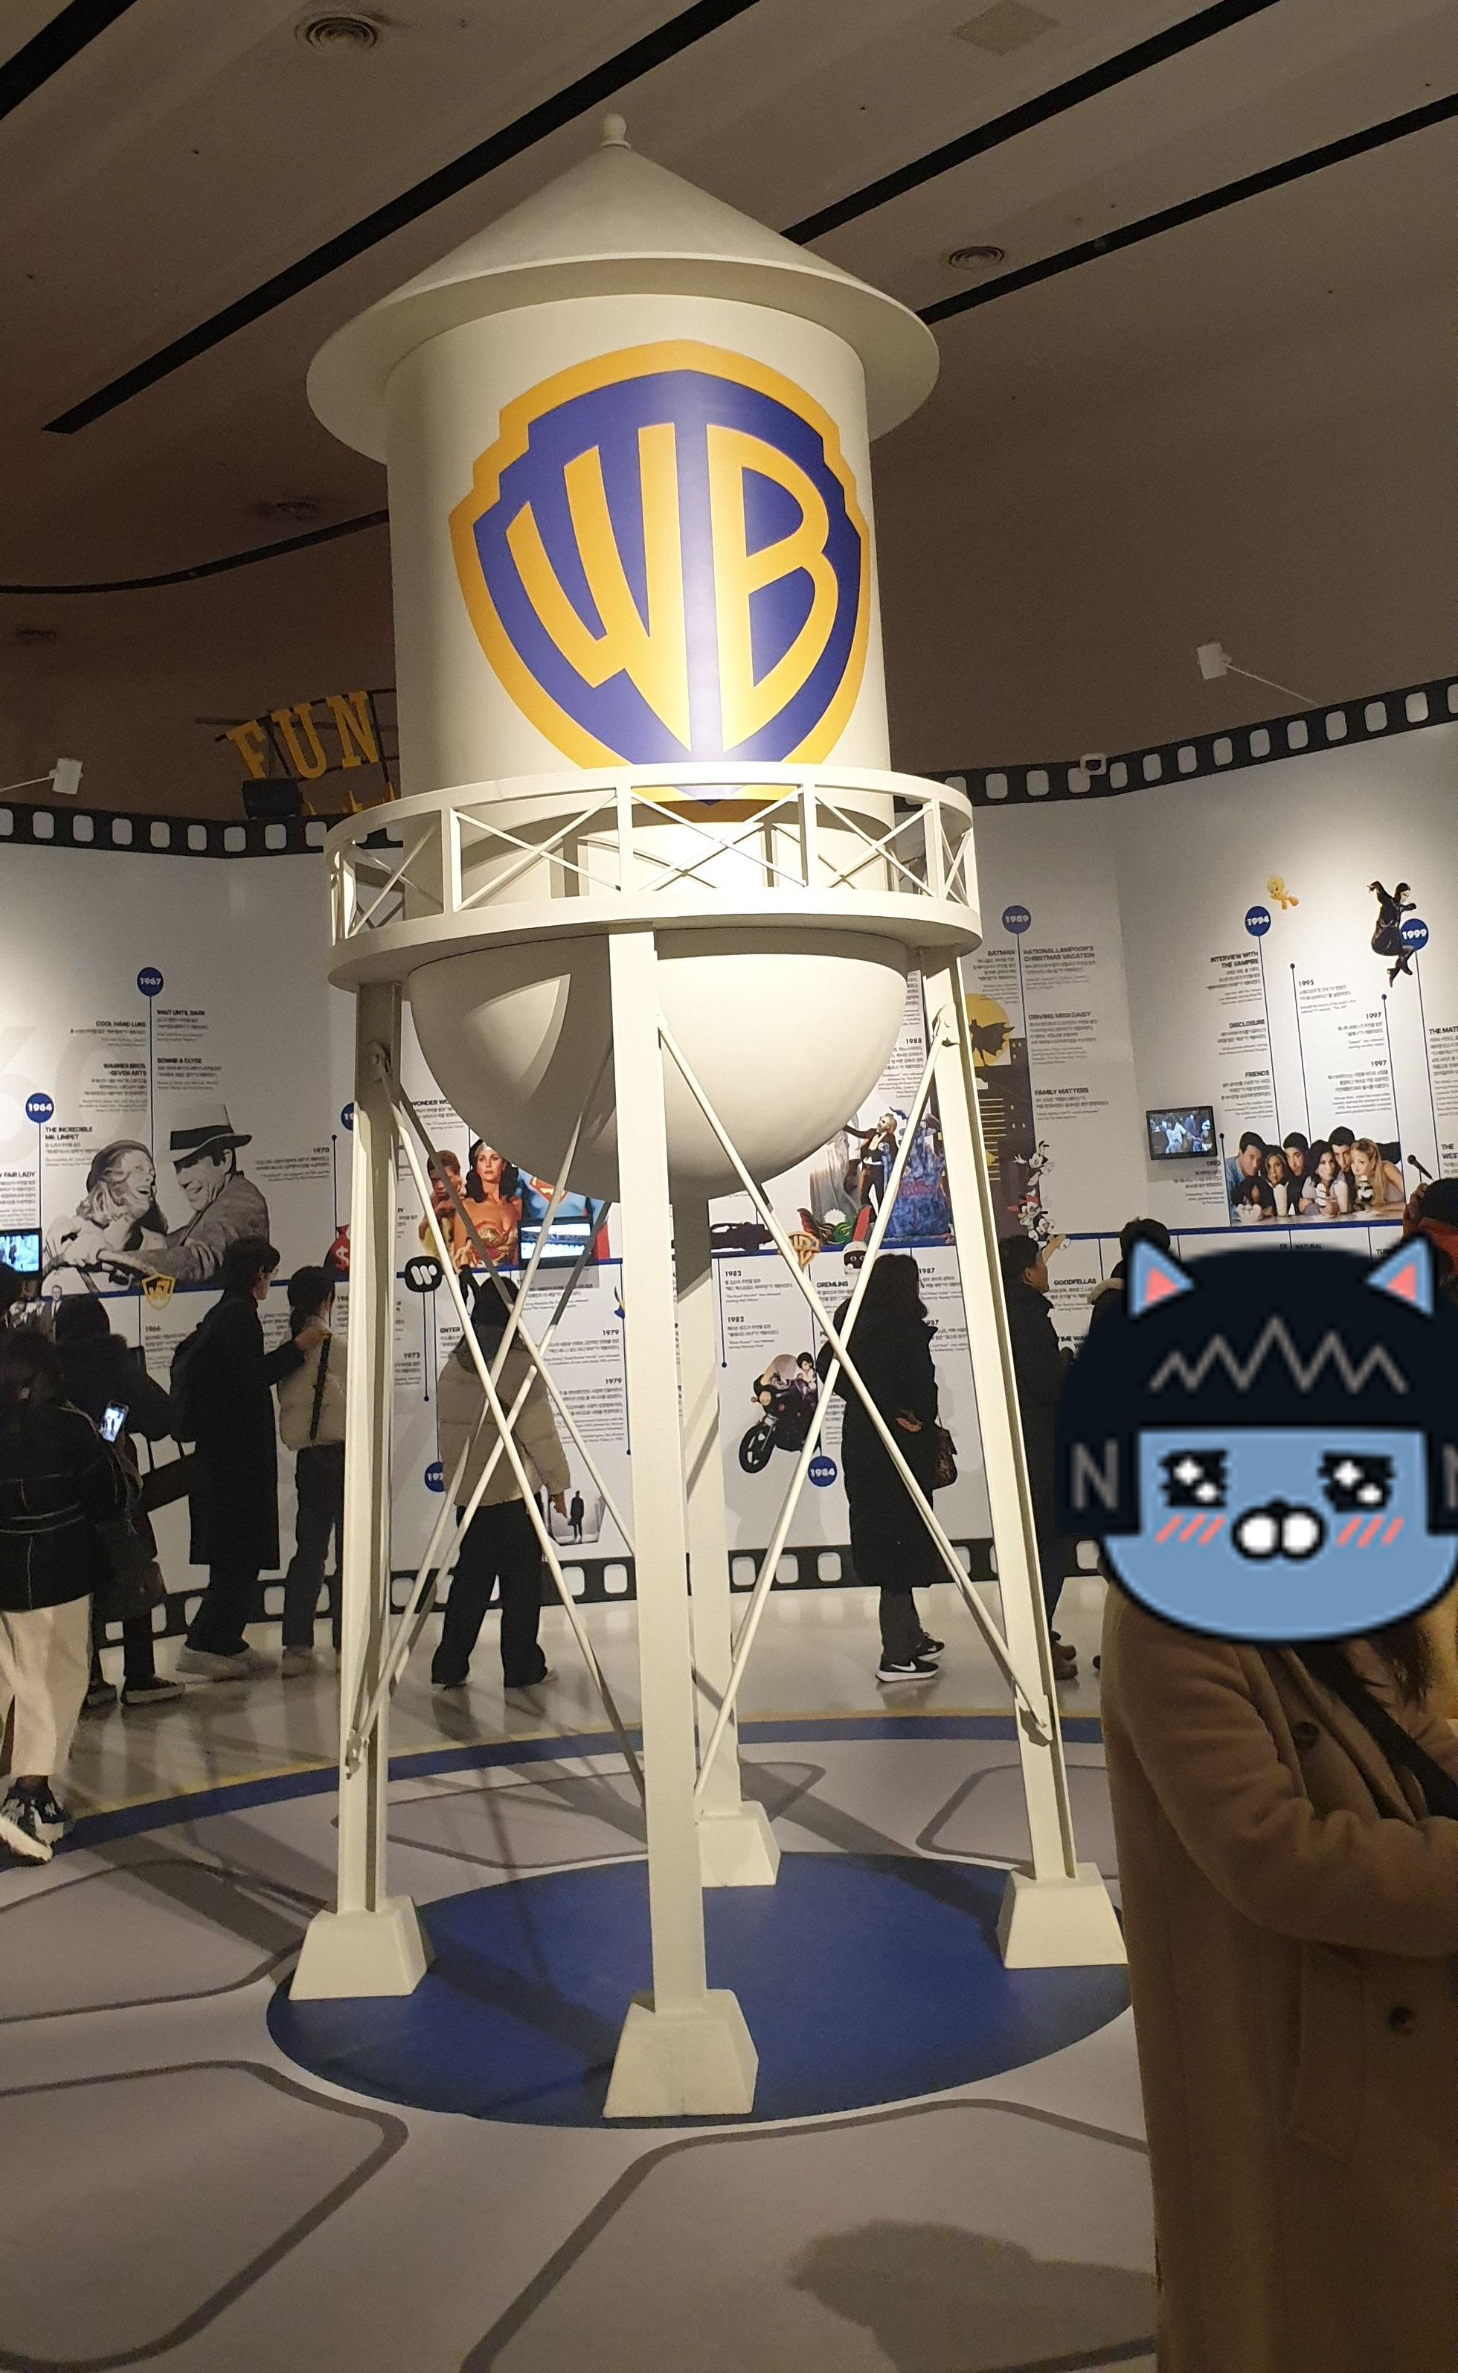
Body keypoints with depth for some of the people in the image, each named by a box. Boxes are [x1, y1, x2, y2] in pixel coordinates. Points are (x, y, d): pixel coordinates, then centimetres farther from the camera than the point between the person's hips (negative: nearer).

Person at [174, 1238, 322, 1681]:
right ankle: (203, 1645, -6)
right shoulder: (240, 1314, -14)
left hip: (221, 1450, 10)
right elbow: (250, 1376, -20)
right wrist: (298, 1347, -11)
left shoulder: (221, 1314, 16)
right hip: (238, 1453, -10)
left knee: (238, 1553, 13)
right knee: (241, 1554, -7)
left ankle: (227, 1642, 17)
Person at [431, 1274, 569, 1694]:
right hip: (513, 1489, -6)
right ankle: (522, 1667, 10)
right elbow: (538, 1430, -12)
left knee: (470, 1577, 13)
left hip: (466, 1490, 6)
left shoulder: (452, 1367, 8)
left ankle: (450, 1667, 11)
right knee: (521, 1581, 4)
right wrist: (557, 1482, -3)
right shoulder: (518, 1362, -12)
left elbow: (447, 1431, 14)